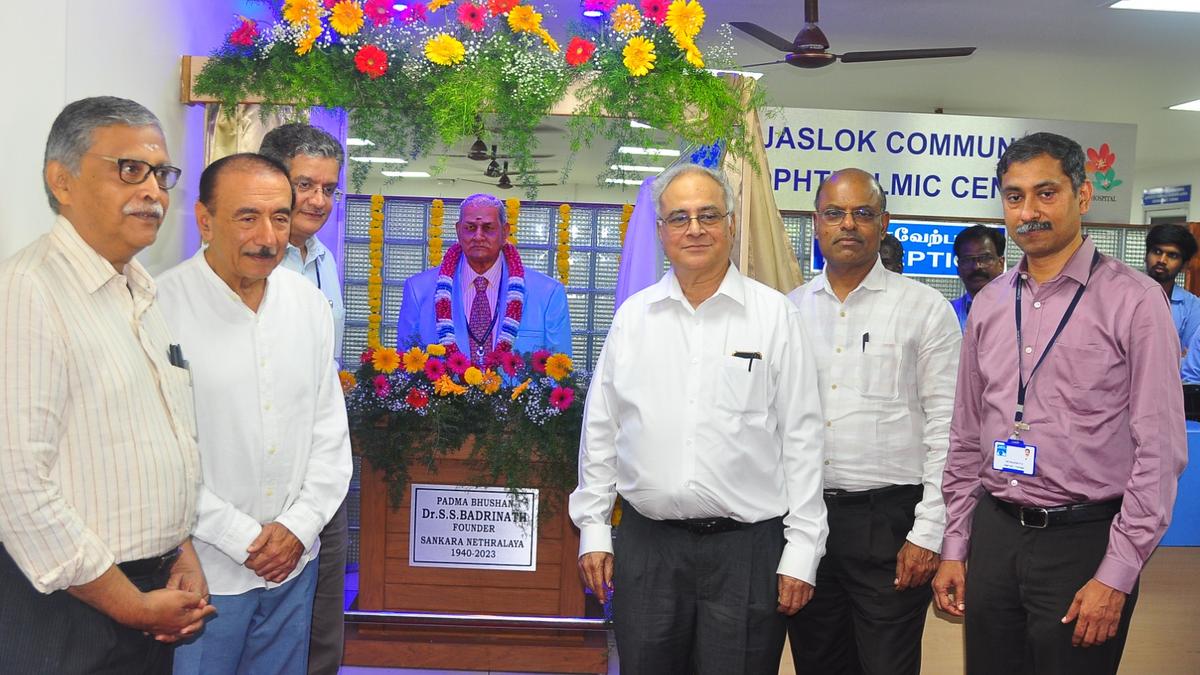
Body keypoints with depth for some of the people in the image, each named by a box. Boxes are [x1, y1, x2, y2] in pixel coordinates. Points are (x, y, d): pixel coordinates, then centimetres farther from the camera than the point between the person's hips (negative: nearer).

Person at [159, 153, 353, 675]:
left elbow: (330, 427, 7)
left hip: (295, 562, 5)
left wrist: (300, 525, -3)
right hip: (202, 569, -4)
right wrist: (242, 538, -12)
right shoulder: (162, 308, -14)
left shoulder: (309, 303, 3)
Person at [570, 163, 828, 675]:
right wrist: (593, 530, 7)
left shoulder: (774, 314, -1)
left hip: (748, 545, -2)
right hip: (645, 542, 2)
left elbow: (801, 437, -1)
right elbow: (600, 429, 11)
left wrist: (802, 550, -4)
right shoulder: (633, 315, 6)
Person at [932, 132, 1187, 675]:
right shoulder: (988, 305, 7)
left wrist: (1116, 574, -12)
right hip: (993, 534, 5)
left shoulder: (1133, 300, -8)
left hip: (1083, 539, -4)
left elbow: (1159, 451, -10)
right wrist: (954, 548, 9)